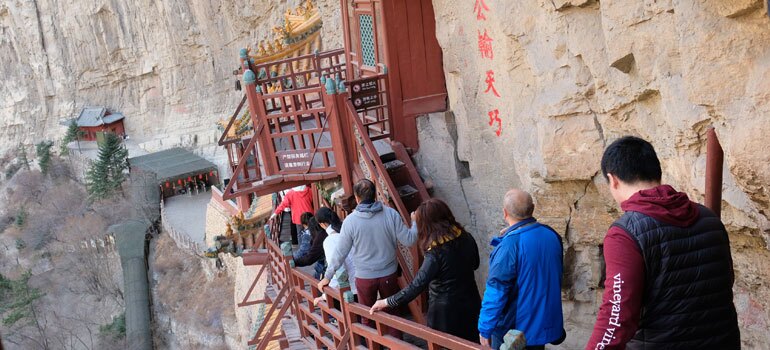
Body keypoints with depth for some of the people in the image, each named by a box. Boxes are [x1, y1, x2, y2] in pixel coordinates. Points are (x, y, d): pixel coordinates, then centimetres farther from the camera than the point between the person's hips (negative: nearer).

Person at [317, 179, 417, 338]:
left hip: (364, 277, -1)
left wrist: (327, 276, 4)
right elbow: (408, 240, -8)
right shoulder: (391, 214, -12)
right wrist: (415, 223, 11)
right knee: (393, 313, 19)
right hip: (389, 274, 1)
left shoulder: (350, 220, -14)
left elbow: (340, 252, -8)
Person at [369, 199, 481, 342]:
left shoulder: (435, 254, -27)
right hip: (471, 304, 6)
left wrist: (387, 302, -22)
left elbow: (416, 287, -29)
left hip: (446, 311, -6)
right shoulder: (466, 238, -8)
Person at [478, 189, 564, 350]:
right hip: (546, 324, 7)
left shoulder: (509, 245, -26)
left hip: (512, 331, -7)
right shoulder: (552, 235, -3)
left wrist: (485, 329, -13)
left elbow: (496, 292, -24)